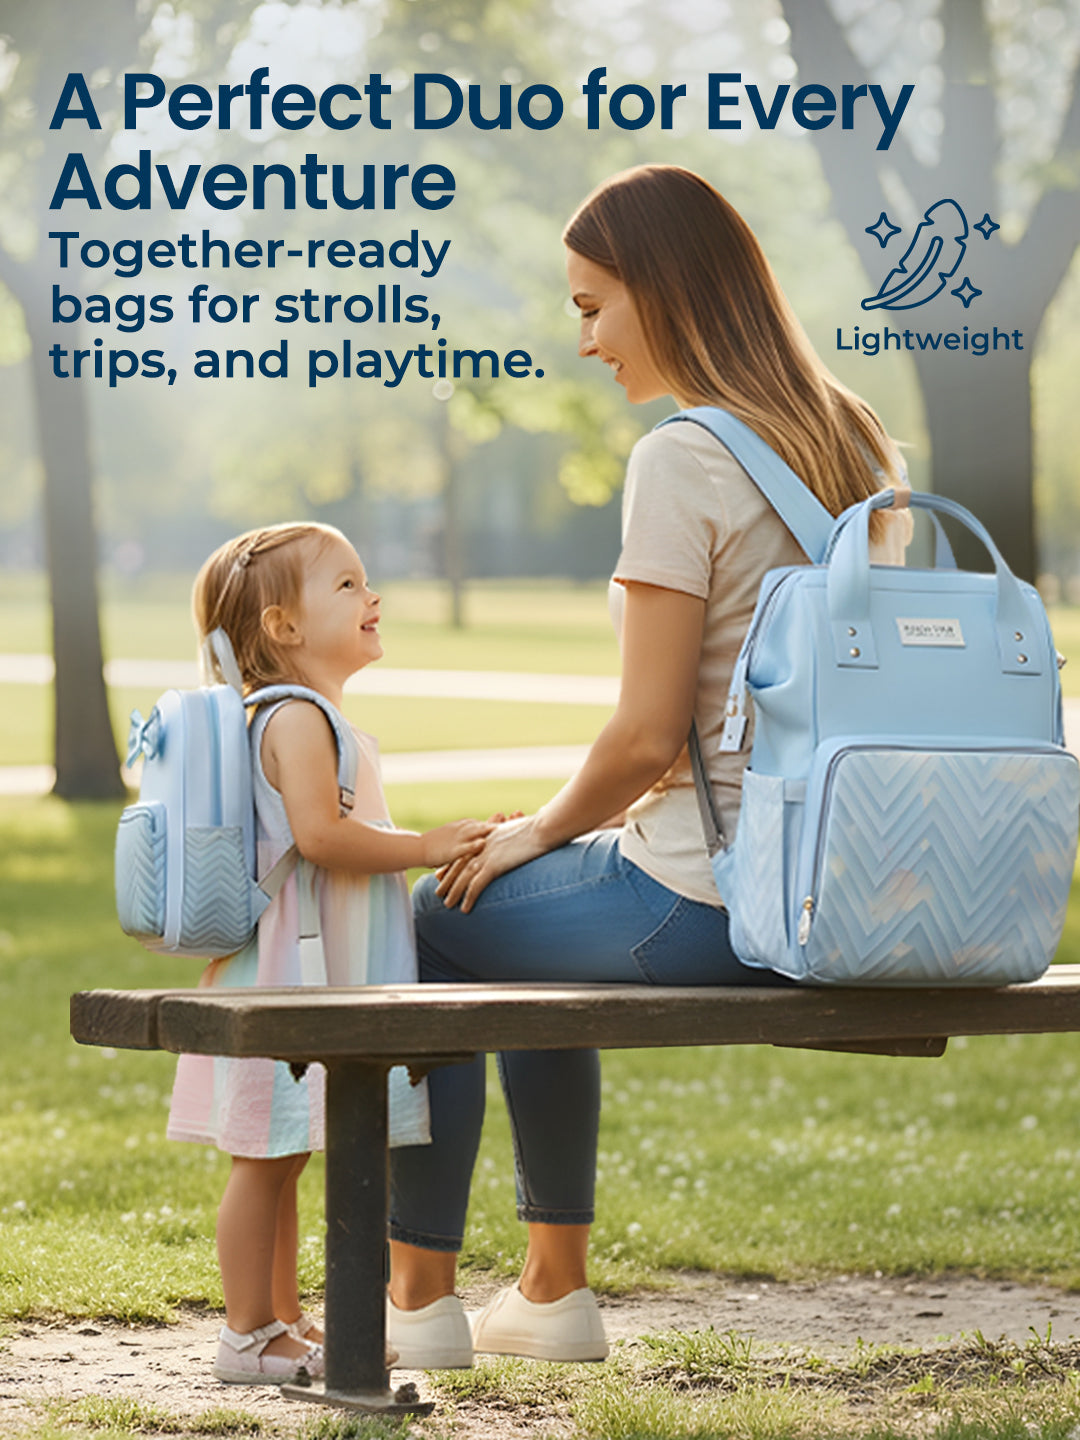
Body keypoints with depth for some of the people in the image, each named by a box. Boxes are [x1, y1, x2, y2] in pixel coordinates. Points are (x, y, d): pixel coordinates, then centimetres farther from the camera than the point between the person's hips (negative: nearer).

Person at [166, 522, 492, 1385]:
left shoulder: (317, 721, 18)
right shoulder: (298, 720, -15)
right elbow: (318, 834, -26)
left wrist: (440, 844, 17)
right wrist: (425, 847, -19)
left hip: (316, 978, 10)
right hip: (285, 974, -10)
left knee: (281, 1157, 14)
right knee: (265, 1158, -5)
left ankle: (285, 1321, 21)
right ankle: (250, 1336, 0)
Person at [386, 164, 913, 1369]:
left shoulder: (681, 462, -18)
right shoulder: (854, 445, 7)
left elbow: (646, 737, -20)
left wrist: (540, 830, -1)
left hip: (706, 905, -8)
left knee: (435, 924, 16)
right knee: (534, 920, 31)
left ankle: (418, 1297, 20)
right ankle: (553, 1291, 34)